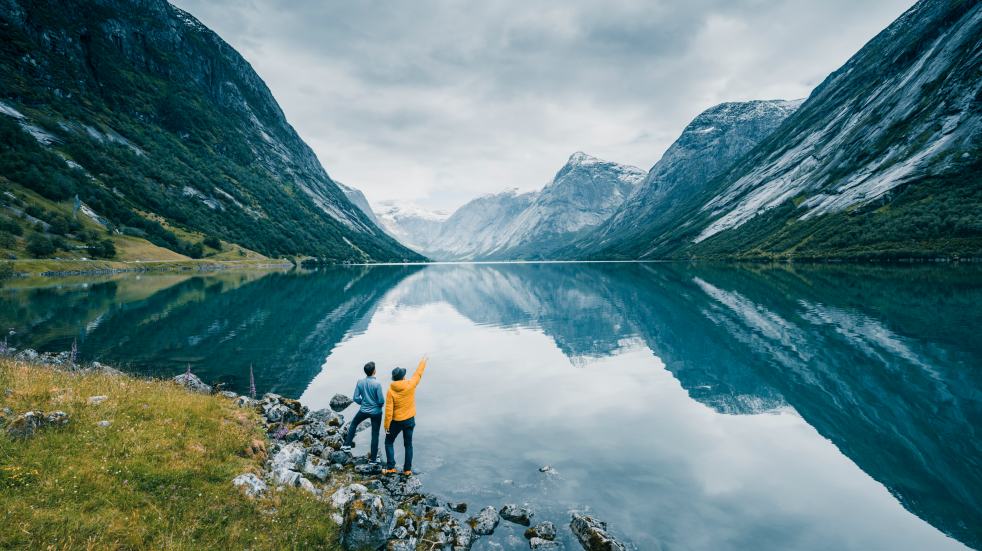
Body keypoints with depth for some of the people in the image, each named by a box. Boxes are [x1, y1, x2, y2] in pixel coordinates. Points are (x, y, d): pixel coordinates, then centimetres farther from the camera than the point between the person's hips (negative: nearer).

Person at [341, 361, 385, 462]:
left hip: (364, 410, 3)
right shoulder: (377, 384, -22)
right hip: (376, 412, -2)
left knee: (353, 424, 31)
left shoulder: (360, 382, -11)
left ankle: (347, 445, 34)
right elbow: (381, 400, -18)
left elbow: (355, 398, -5)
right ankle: (373, 457, 19)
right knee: (375, 434, 10)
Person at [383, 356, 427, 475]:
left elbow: (389, 410, -16)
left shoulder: (390, 391, -17)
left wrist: (386, 425, -7)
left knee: (389, 442, 18)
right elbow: (418, 373, 3)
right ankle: (407, 469, 18)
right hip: (409, 420, 2)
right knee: (408, 444, 14)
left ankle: (390, 467, 12)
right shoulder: (410, 385, -15)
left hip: (396, 421, -2)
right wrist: (422, 362, 19)